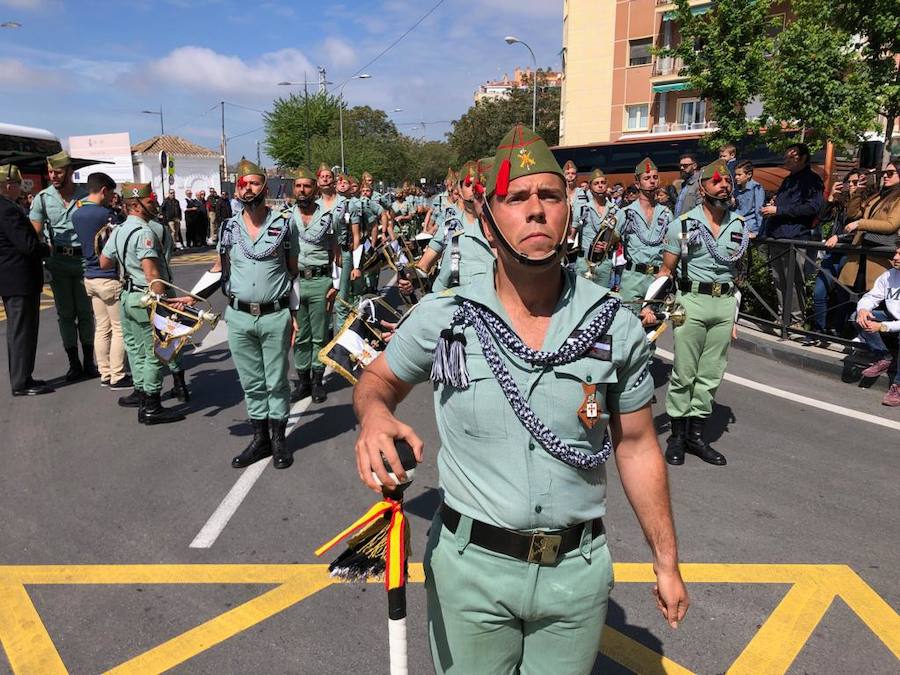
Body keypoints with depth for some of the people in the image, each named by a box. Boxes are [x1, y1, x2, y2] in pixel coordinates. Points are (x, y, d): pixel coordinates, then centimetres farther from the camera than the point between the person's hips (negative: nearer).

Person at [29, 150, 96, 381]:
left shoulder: (85, 196, 1)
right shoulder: (42, 198, 2)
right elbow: (34, 234, 1)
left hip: (83, 259, -1)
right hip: (58, 261, 1)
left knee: (86, 312, 6)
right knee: (66, 314, 6)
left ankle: (89, 362, 17)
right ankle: (74, 364, 15)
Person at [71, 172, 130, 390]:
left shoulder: (77, 215, 9)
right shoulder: (105, 214, -16)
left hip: (90, 277, 8)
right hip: (109, 278, -8)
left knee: (101, 328, 12)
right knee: (119, 329, 0)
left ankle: (105, 374, 17)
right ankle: (117, 377, 4)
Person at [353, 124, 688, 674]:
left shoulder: (617, 328, -8)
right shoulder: (441, 318, -11)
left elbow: (637, 447, 2)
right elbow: (378, 380, 5)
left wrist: (667, 563, 6)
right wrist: (374, 414, -19)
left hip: (578, 571, 1)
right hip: (471, 566, 0)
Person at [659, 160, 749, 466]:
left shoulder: (740, 226, 10)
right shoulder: (682, 224, -1)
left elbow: (737, 269, 19)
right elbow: (666, 270, 1)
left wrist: (736, 312, 17)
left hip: (725, 304, 4)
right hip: (692, 302, -4)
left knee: (711, 374, 7)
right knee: (684, 372, -1)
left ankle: (696, 433, 17)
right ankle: (677, 434, 11)